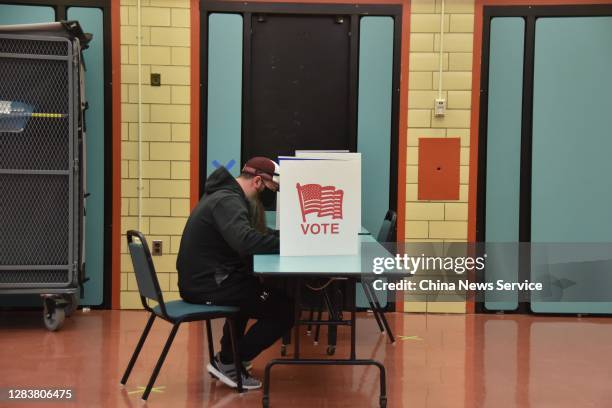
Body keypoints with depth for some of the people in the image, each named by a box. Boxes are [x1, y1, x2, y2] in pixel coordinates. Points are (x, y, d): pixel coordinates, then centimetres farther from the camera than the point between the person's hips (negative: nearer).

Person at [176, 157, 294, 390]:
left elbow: (252, 232, 19)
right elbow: (246, 241, -35)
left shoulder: (224, 195, 15)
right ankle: (229, 364, 1)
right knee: (284, 310, -10)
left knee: (257, 288, 35)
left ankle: (228, 356, 34)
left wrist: (281, 235, 4)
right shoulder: (228, 201, -19)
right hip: (207, 286, -11)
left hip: (199, 281, 11)